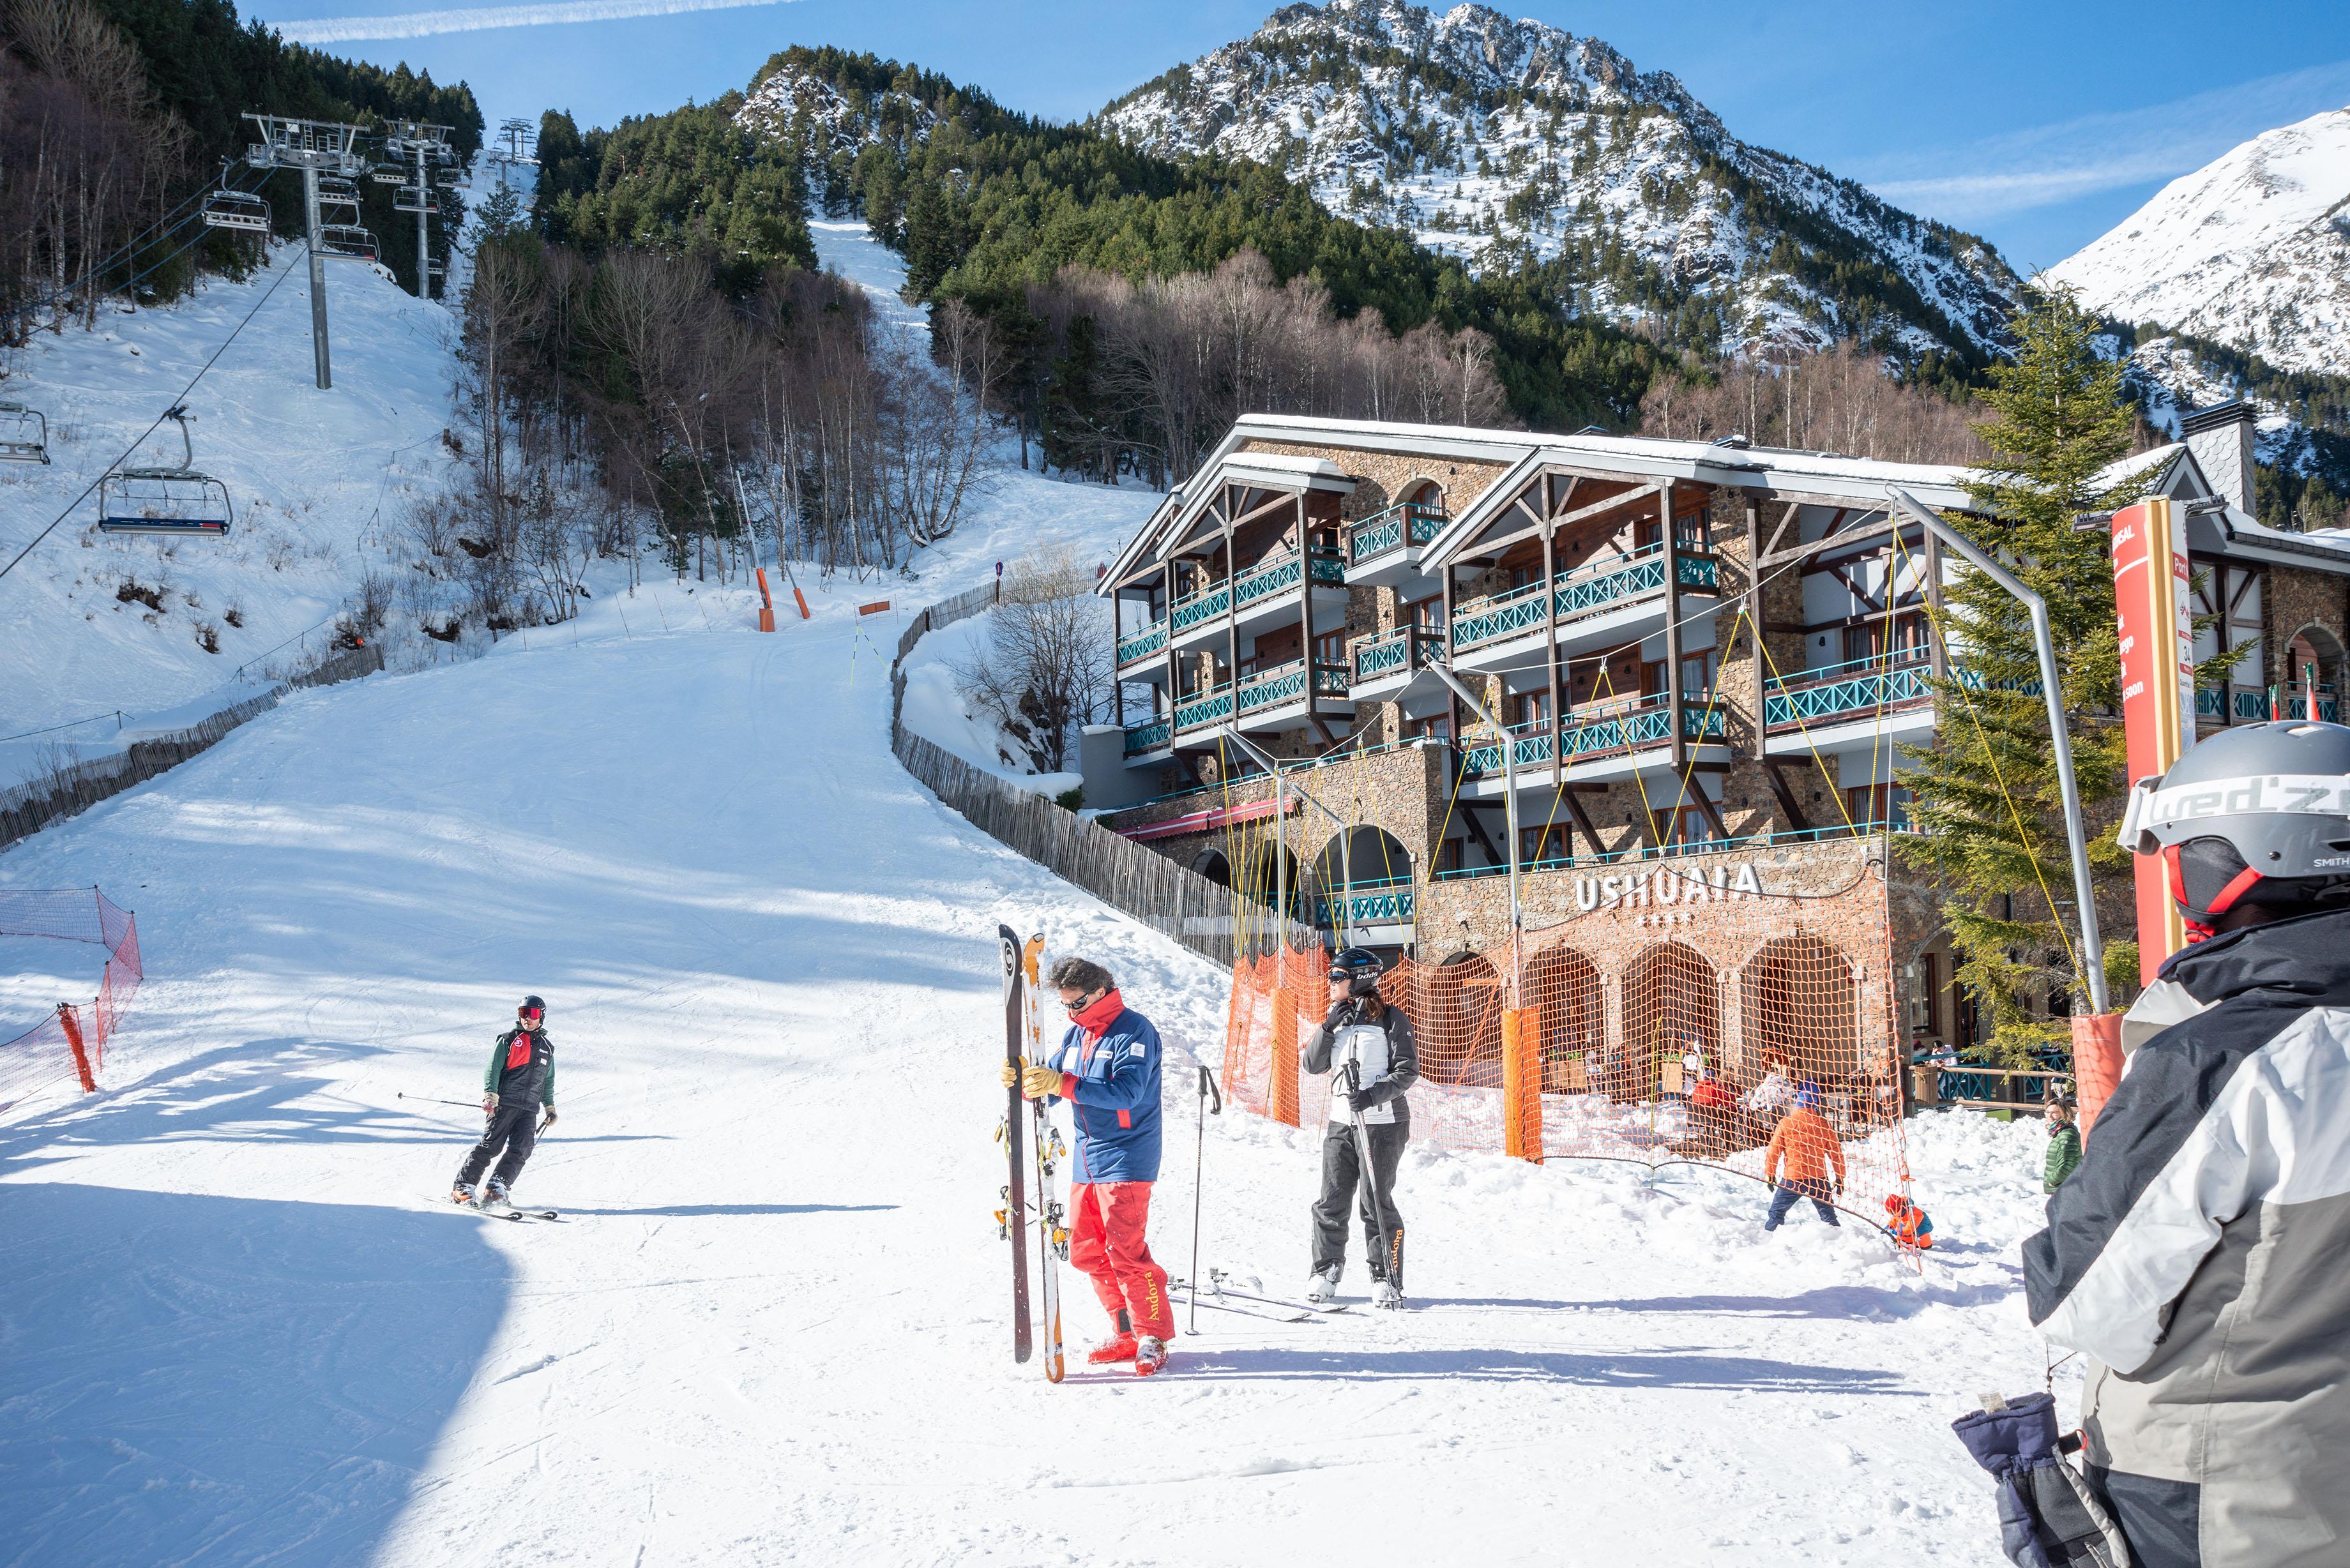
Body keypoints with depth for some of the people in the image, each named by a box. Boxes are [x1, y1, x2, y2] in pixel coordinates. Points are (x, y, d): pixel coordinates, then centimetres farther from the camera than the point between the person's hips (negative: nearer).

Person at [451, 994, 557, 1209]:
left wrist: (550, 1107, 23)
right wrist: (490, 1095, -16)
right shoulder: (508, 1040, 5)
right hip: (504, 1104, -4)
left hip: (529, 1110, 4)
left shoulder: (547, 1048, 19)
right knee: (490, 1145, -9)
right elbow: (493, 1069, -2)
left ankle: (497, 1187, -10)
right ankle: (463, 1186, -3)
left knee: (521, 1149, -11)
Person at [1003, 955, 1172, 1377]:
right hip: (1086, 1159, 8)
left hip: (1124, 1159, -8)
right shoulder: (1076, 1033, 12)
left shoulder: (1133, 1030, -11)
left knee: (1125, 1251, -10)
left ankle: (1153, 1338, 3)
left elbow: (1126, 1092, -24)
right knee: (1086, 1252, 8)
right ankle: (1128, 1332, 19)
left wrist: (1062, 1084, -30)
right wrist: (1024, 1081, -11)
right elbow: (1049, 1089, 11)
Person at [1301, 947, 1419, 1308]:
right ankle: (1325, 1273, 17)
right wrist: (1329, 1027, -6)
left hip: (1382, 1122, -5)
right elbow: (1310, 1064, 7)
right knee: (1331, 1203, 5)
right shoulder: (1338, 1018, 14)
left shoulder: (1390, 1018, -4)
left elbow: (1408, 1070, -8)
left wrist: (1373, 1094, -21)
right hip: (1340, 1122, 5)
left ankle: (1387, 1280, 5)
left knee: (1376, 1202, -4)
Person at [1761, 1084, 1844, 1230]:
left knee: (1777, 1213, 11)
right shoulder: (1823, 1124, -2)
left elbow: (1774, 1150, -1)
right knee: (1828, 1215, 15)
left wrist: (1770, 1174, 12)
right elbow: (1836, 1153, 4)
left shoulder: (1786, 1122, -5)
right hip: (1819, 1178, 1)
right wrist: (1840, 1178, 15)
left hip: (1792, 1178, -1)